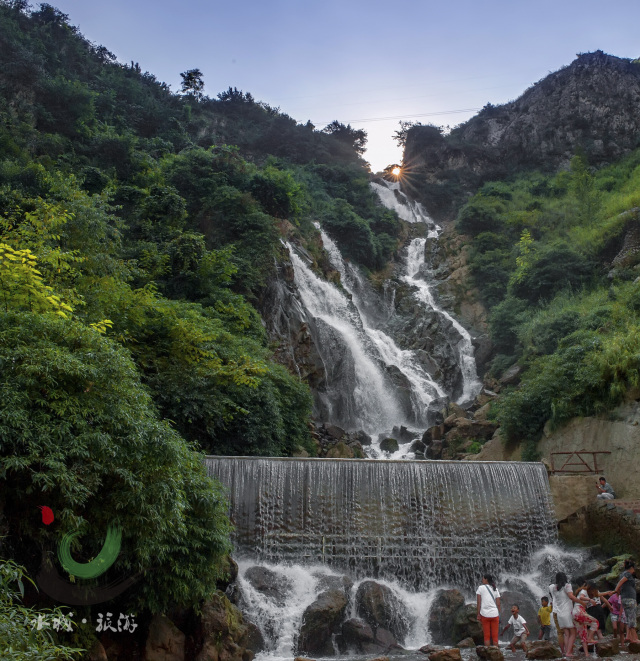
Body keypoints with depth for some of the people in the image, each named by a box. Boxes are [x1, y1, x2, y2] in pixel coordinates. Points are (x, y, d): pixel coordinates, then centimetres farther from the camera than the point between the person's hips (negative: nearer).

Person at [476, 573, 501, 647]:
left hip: (484, 614, -2)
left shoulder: (480, 588, 3)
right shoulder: (495, 589, 12)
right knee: (495, 636, 7)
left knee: (486, 636, 3)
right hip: (495, 614, 2)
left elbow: (478, 602, -2)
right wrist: (499, 616, 12)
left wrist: (478, 614, 1)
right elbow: (498, 604, 6)